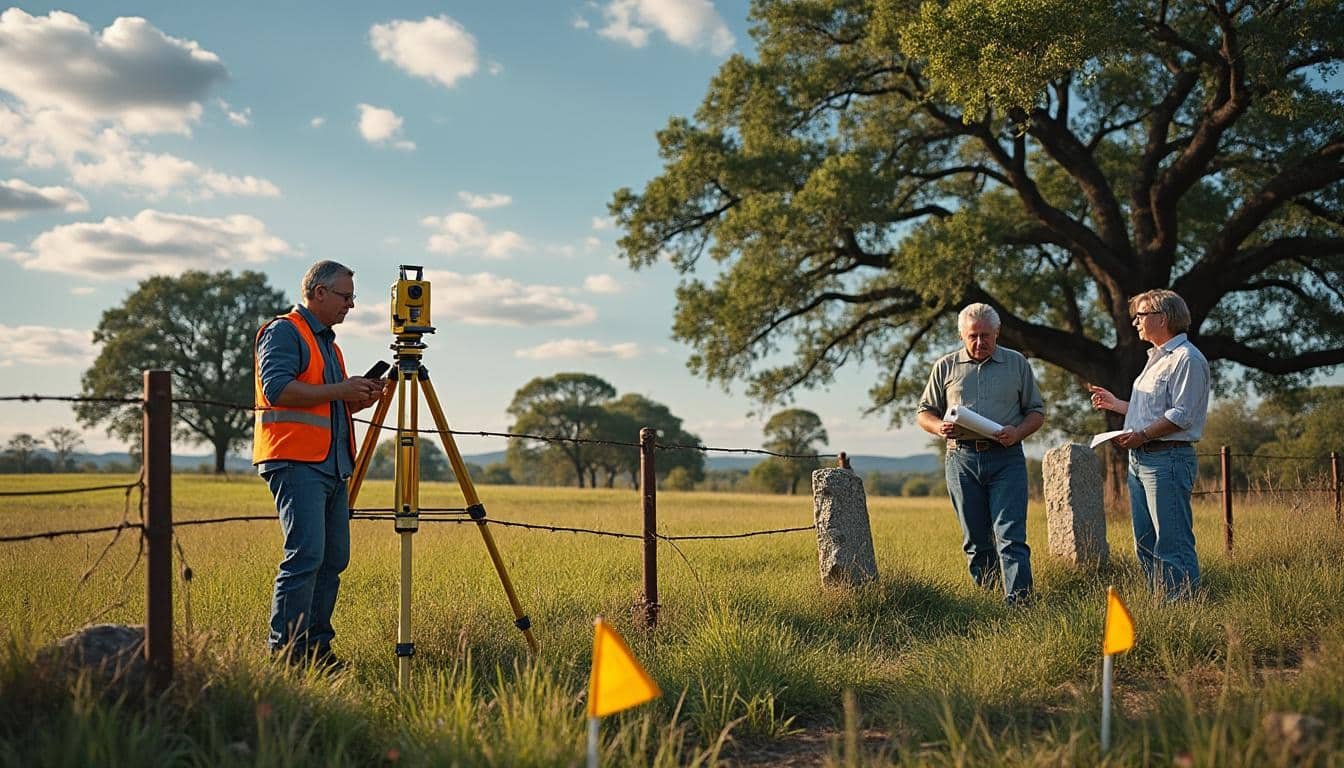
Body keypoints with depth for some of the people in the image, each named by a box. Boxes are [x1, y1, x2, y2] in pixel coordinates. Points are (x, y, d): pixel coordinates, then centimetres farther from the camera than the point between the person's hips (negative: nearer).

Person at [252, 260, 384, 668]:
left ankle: (316, 645, 12)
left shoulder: (328, 342, 26)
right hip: (297, 463, -10)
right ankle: (286, 649, -13)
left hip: (333, 465, 10)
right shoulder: (284, 332, -3)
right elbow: (276, 388, -17)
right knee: (306, 553, -16)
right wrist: (338, 390, -14)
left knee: (334, 558, 6)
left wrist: (360, 399, 11)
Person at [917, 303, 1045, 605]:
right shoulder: (946, 367, 11)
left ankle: (1018, 601, -16)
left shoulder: (1017, 363, 10)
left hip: (1006, 459, -1)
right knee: (976, 541, 6)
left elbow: (1036, 411, 13)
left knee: (1011, 535, -12)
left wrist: (1017, 432, -8)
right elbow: (925, 412, 15)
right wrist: (940, 427, -8)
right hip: (962, 459, 2)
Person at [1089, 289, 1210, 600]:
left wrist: (1142, 435, -20)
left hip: (1168, 460, -10)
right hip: (1140, 459, 10)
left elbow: (1181, 415, -17)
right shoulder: (1156, 358, 22)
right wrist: (1114, 403, 27)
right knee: (1145, 543, 12)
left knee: (1173, 541, -10)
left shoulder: (1187, 359, -9)